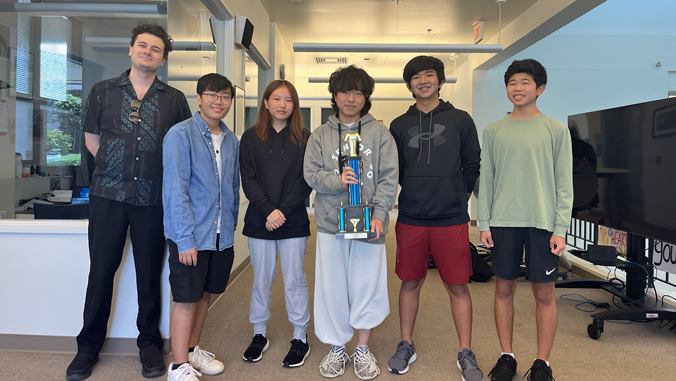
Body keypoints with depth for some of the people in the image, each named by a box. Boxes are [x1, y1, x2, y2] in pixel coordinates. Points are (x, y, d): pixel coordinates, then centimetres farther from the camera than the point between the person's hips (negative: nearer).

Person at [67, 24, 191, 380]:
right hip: (108, 194, 1)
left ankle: (149, 343, 23)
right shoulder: (103, 91, 8)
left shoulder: (175, 100, 5)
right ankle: (89, 346, 23)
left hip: (152, 197, 0)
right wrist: (117, 169, 9)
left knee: (149, 273, 7)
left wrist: (154, 171, 5)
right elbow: (92, 139, 14)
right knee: (101, 271, 6)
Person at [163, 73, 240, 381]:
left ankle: (192, 350, 36)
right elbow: (175, 190, -15)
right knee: (186, 299, 3)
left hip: (222, 236, 6)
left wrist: (231, 226, 13)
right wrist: (185, 239, -18)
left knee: (205, 294, 17)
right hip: (191, 235, -6)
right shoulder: (181, 134, -10)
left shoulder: (231, 140, 9)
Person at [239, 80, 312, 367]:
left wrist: (283, 211, -14)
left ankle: (300, 338, 18)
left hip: (294, 221, -1)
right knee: (261, 280, 11)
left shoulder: (304, 138, 2)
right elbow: (248, 180, -2)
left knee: (294, 280, 4)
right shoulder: (251, 137, 4)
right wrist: (268, 210, -14)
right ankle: (259, 335, 27)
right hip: (259, 221, 1)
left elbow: (306, 181, -4)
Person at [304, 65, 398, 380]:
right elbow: (311, 173, 3)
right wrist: (337, 180, -17)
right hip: (330, 223, 1)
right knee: (332, 287, 6)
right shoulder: (320, 135, 10)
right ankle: (337, 349, 24)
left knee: (367, 286, 5)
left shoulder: (380, 133, 6)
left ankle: (363, 349, 24)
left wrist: (379, 214, -13)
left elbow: (388, 177, -1)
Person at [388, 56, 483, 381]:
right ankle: (406, 346, 26)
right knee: (410, 283, 10)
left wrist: (457, 197, 3)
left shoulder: (461, 120, 6)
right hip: (410, 219, 1)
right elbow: (392, 172, 12)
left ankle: (465, 354, 19)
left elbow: (472, 165, 8)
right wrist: (414, 196, 4)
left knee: (458, 286, 4)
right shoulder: (399, 125, 9)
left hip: (452, 219, -1)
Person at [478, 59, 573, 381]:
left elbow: (564, 183, 0)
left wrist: (560, 228, -6)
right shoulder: (494, 131, 8)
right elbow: (486, 180, 7)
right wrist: (484, 224, 1)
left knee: (544, 293, 4)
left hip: (542, 223, -1)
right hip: (503, 221, 2)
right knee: (504, 288, 8)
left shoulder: (556, 130, 2)